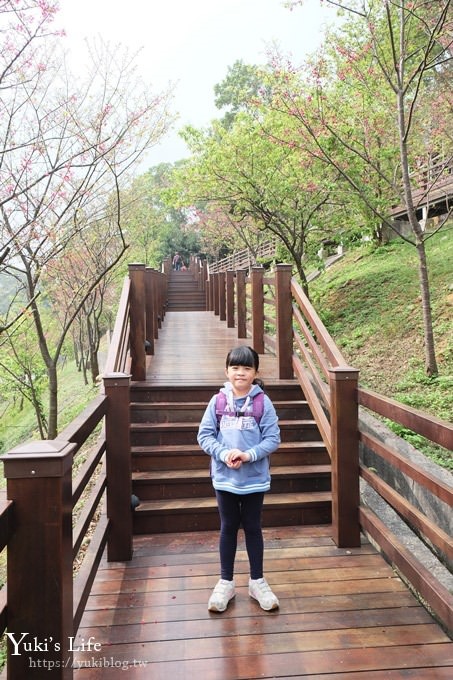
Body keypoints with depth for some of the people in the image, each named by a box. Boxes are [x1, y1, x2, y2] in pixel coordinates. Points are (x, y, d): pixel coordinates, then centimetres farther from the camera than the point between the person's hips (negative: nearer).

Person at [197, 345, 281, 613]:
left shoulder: (263, 402, -8)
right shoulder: (218, 401, -5)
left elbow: (273, 438, -8)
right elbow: (204, 435, -3)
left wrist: (248, 455, -21)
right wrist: (224, 454, -18)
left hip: (255, 477, -1)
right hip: (225, 477, 1)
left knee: (253, 528, 13)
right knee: (228, 528, 14)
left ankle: (258, 582, 31)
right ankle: (226, 583, 30)